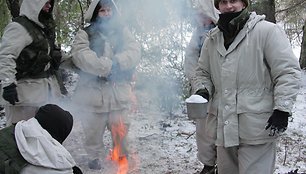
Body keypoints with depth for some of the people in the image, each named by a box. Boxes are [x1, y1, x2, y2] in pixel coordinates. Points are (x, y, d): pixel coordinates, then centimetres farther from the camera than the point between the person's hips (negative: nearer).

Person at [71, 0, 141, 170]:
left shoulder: (123, 31, 13)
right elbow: (81, 55, -14)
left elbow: (134, 51, -2)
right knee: (94, 132, 8)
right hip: (93, 92, -1)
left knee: (121, 130, 6)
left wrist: (117, 62, -20)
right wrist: (108, 66, -21)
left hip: (119, 92, 2)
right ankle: (97, 159, 28)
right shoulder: (85, 34, 4)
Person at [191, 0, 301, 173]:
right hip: (224, 127, 6)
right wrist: (202, 89, 1)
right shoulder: (212, 40, 12)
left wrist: (282, 109, -15)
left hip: (257, 128, -5)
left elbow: (288, 71, -8)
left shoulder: (267, 31, -6)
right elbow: (202, 72, 22)